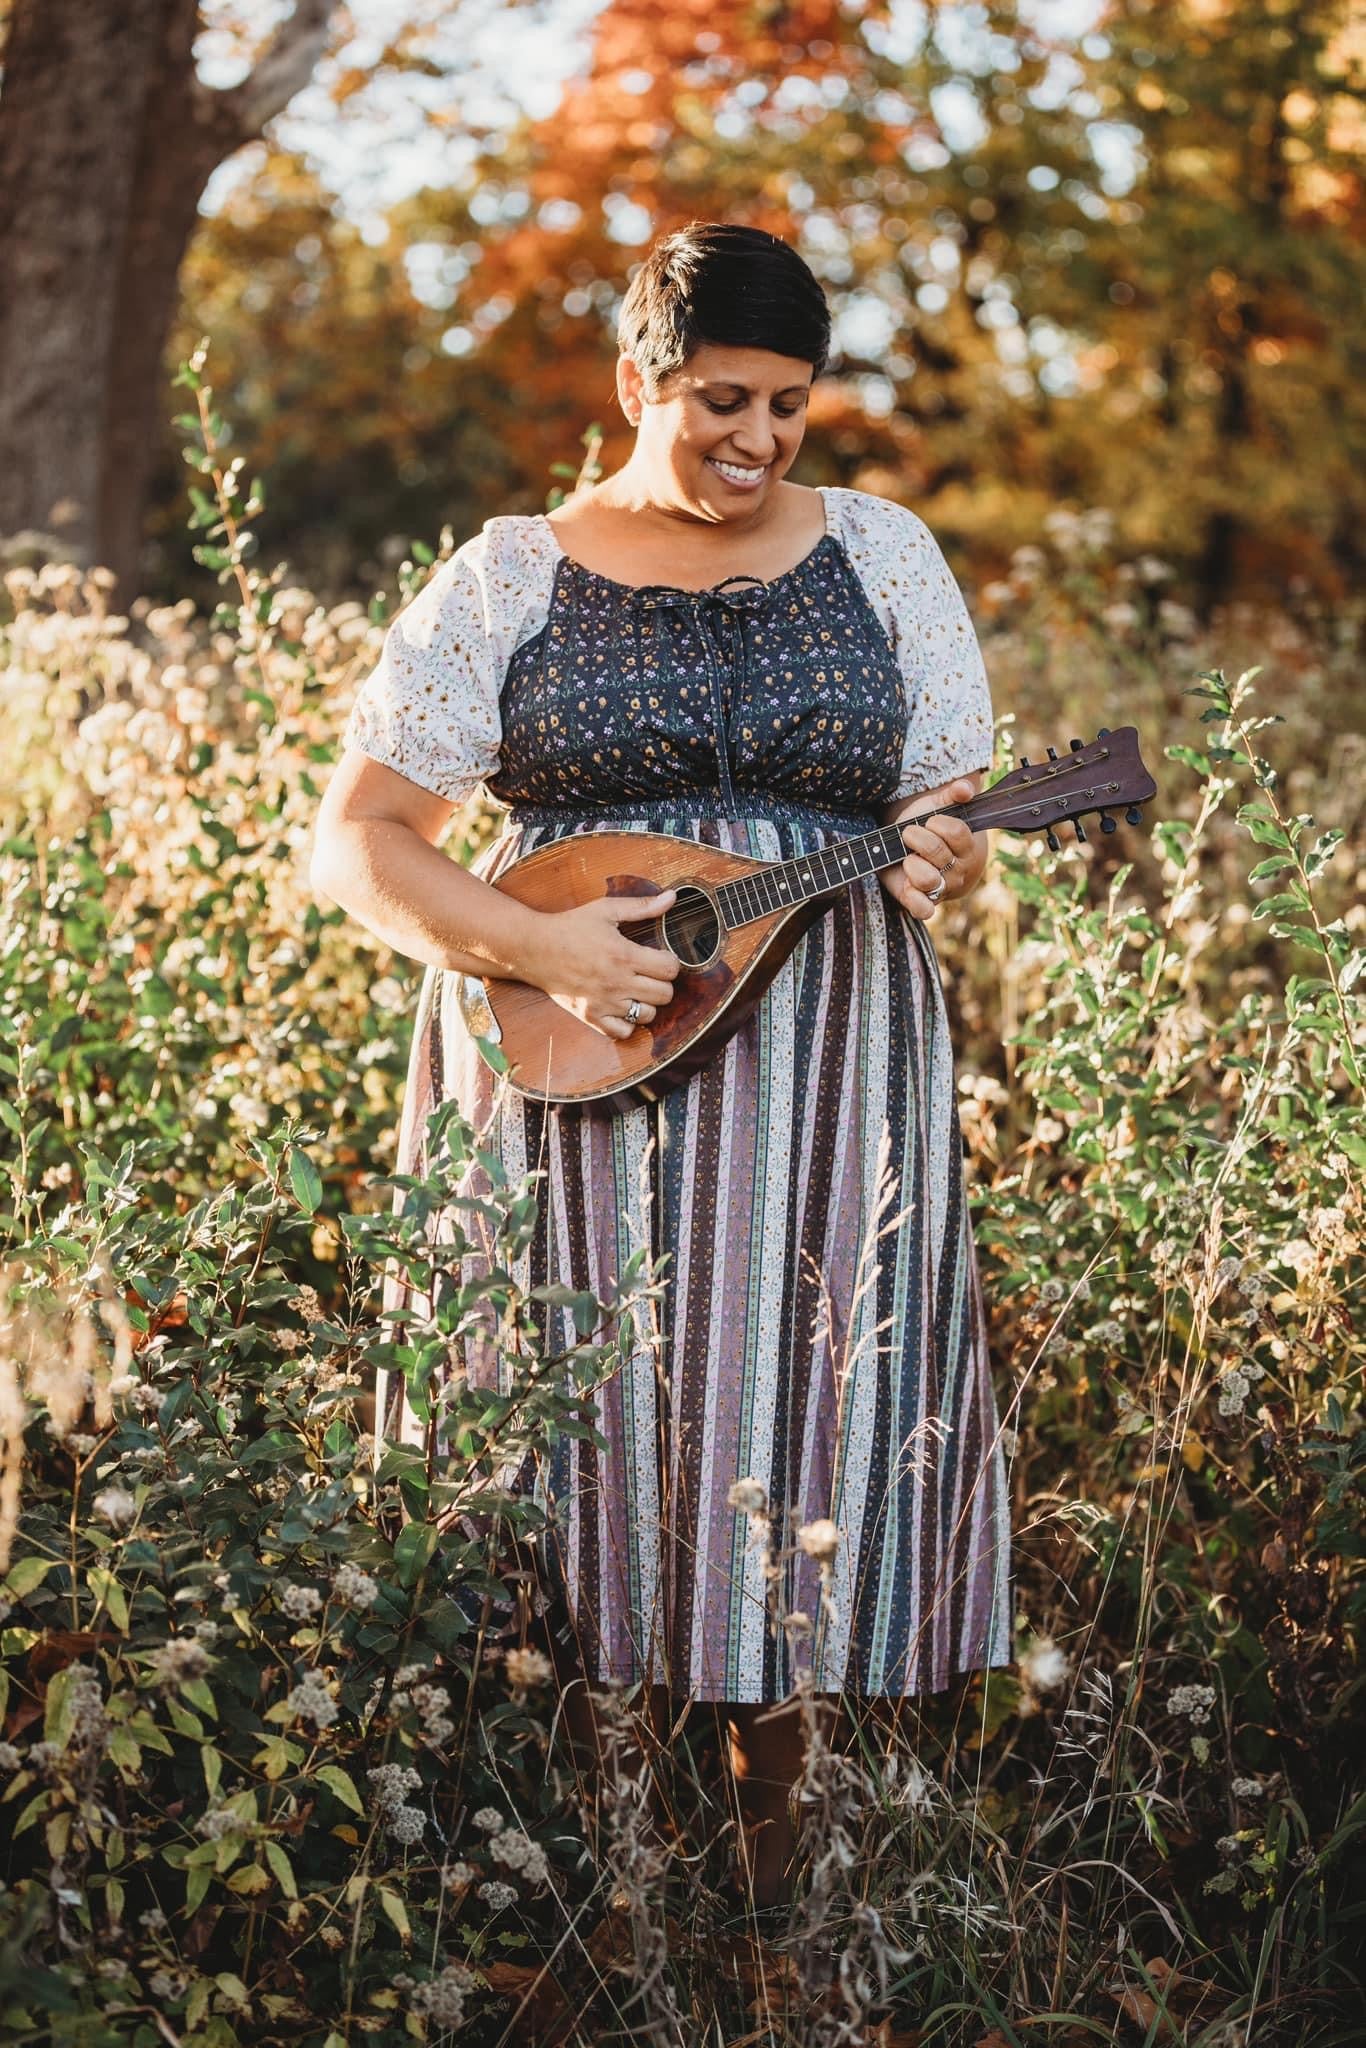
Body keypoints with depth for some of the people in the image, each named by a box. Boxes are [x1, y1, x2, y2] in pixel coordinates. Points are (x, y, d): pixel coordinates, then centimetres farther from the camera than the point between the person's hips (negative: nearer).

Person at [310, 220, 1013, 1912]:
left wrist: (941, 865, -15)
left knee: (806, 1395, -1)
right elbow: (356, 839, 1)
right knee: (586, 1397, -2)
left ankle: (773, 1806, 13)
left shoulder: (882, 556, 9)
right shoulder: (511, 577, 4)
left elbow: (948, 815, 10)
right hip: (571, 1066, -1)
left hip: (825, 1073, 1)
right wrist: (540, 950, -15)